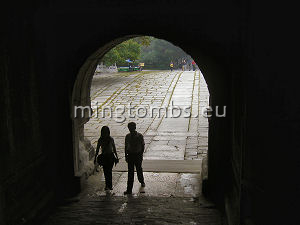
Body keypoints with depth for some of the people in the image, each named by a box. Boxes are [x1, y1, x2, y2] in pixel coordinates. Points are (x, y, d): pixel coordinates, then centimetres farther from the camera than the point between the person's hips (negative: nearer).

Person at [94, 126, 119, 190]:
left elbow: (114, 149, 8)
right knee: (105, 171, 4)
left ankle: (109, 185, -2)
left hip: (111, 156, -1)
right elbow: (97, 149, 7)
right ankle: (109, 185, 18)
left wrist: (116, 156, 9)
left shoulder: (111, 139, -1)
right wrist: (95, 158, 4)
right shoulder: (100, 140, 0)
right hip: (104, 157, 1)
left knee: (109, 171, -7)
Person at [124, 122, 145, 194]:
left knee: (139, 170, 14)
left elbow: (142, 146, -2)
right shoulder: (127, 136, 1)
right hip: (130, 155, 2)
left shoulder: (140, 136, -7)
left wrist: (141, 155, -7)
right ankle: (129, 189, 1)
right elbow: (126, 146, 9)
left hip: (138, 155, -2)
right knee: (130, 172, 0)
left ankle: (141, 181, 45)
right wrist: (126, 156, 5)